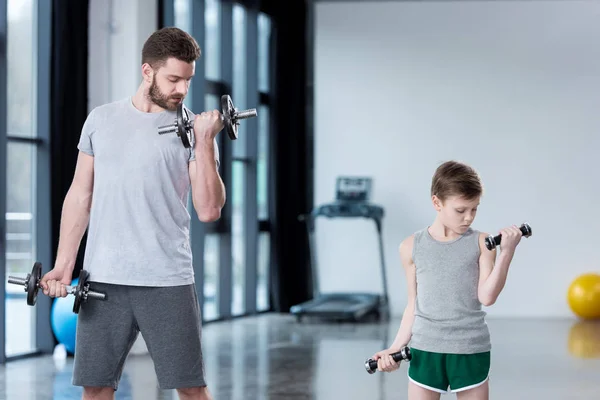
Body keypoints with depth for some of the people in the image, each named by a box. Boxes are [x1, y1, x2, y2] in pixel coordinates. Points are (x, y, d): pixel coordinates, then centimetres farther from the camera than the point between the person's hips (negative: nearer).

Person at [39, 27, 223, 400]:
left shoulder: (194, 130, 2)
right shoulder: (101, 120, 9)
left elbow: (209, 210, -7)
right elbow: (81, 195, 13)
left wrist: (205, 142, -14)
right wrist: (63, 265, 7)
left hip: (169, 282, -2)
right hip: (103, 281, 2)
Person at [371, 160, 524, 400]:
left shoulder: (481, 243, -1)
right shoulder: (411, 247, 2)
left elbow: (487, 297, -13)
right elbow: (413, 305, 8)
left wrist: (507, 252, -18)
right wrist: (396, 347, 1)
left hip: (471, 350, 0)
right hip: (425, 350, 1)